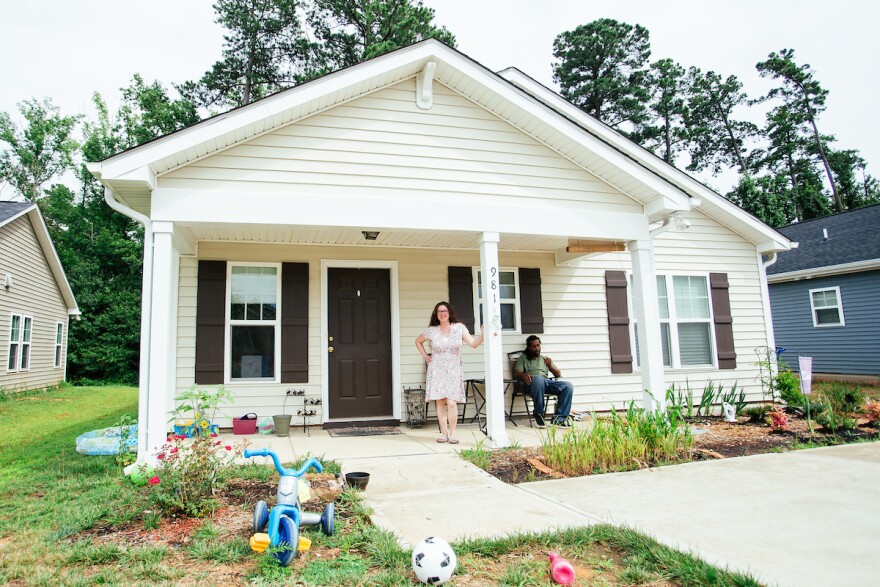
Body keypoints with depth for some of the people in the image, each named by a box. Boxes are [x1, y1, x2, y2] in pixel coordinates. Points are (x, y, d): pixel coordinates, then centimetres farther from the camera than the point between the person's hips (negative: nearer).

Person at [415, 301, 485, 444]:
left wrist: (483, 336, -25)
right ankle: (444, 433, 10)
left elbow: (473, 343, -7)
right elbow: (418, 341, 20)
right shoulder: (431, 331, 3)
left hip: (454, 371, -1)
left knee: (452, 402, -11)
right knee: (440, 402, 1)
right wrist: (425, 356, 8)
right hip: (437, 371, 2)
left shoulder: (459, 328, 0)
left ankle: (452, 434, 0)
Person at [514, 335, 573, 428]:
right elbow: (516, 373, 7)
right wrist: (523, 375, -18)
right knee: (539, 378, -41)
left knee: (568, 386, -24)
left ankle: (559, 417, -24)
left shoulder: (545, 359, 32)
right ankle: (539, 415, -30)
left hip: (547, 382, 4)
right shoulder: (523, 358, 23)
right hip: (531, 383, -4)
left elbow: (558, 374, 22)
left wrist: (550, 365, 1)